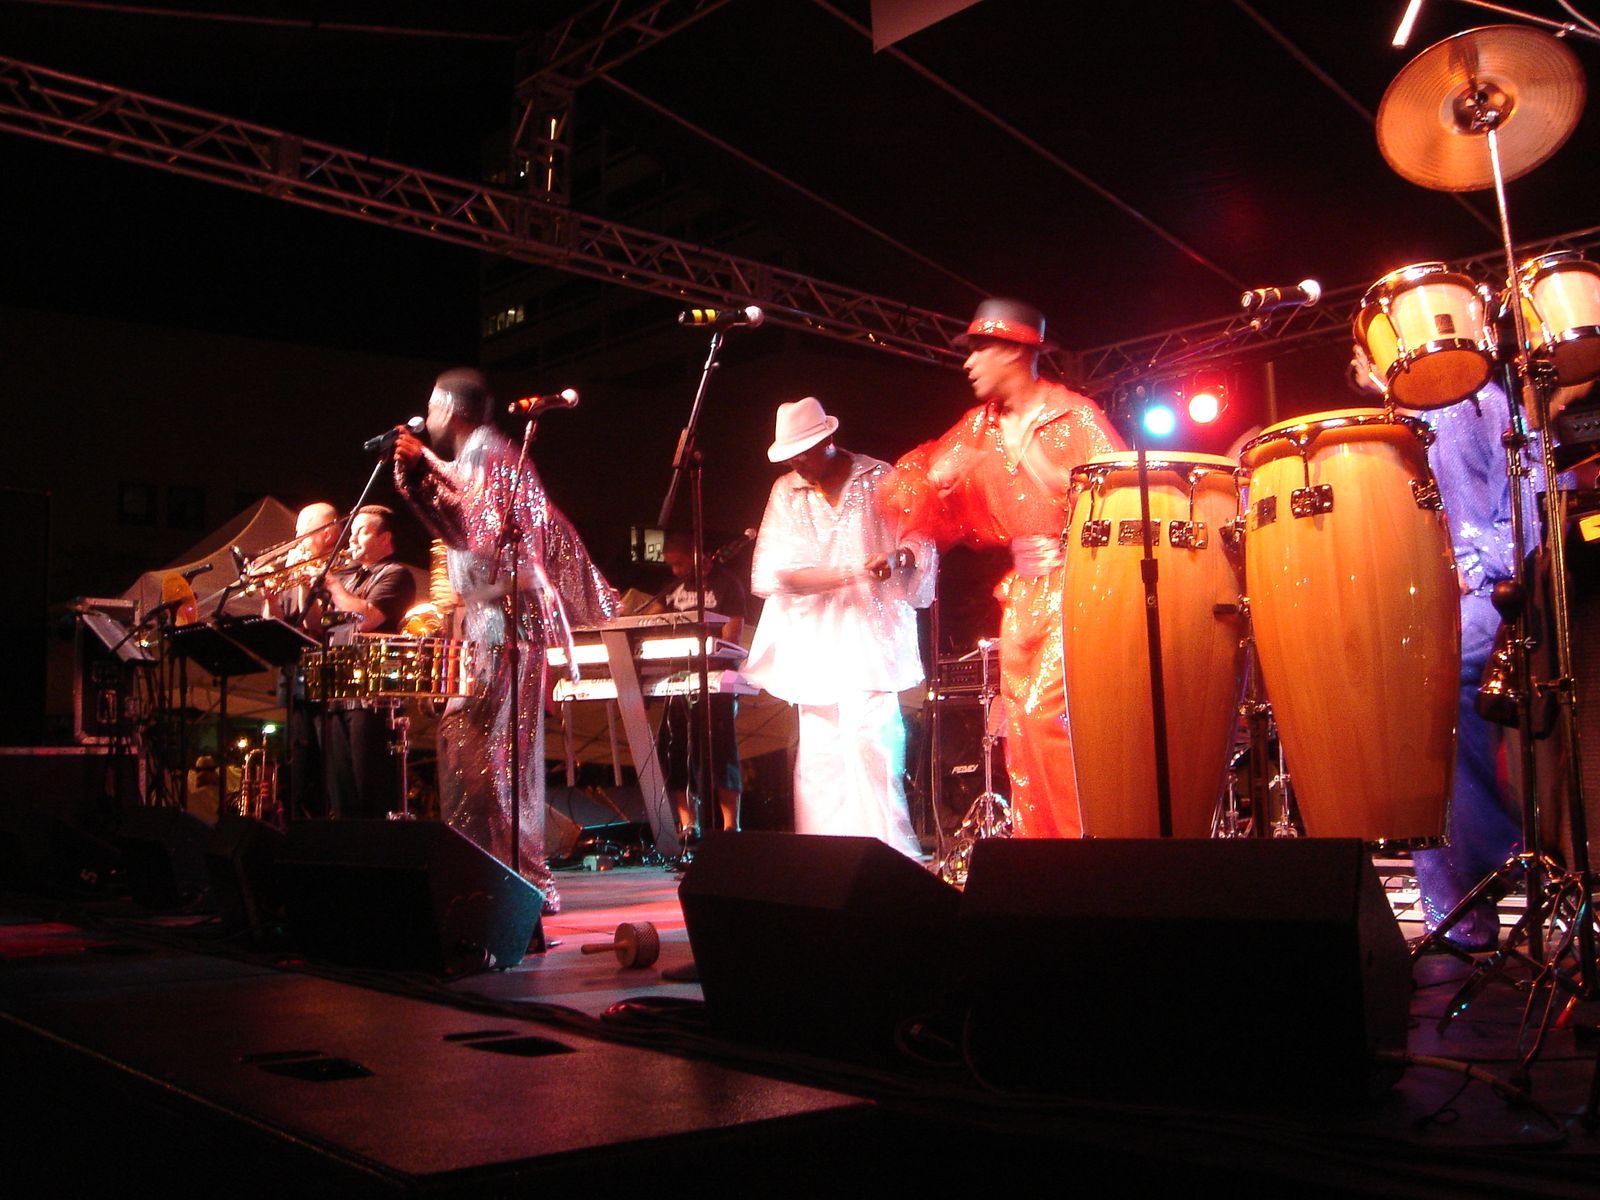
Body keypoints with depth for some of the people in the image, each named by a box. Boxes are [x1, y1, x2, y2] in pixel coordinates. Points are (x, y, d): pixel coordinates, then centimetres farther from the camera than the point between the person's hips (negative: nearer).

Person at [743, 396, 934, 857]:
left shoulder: (879, 479, 5)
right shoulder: (785, 491, 12)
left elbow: (920, 538, 4)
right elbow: (771, 570, 5)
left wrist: (898, 557, -20)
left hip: (870, 634, -3)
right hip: (812, 643, 4)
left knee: (871, 744, -14)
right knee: (819, 753, 3)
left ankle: (891, 854, -9)